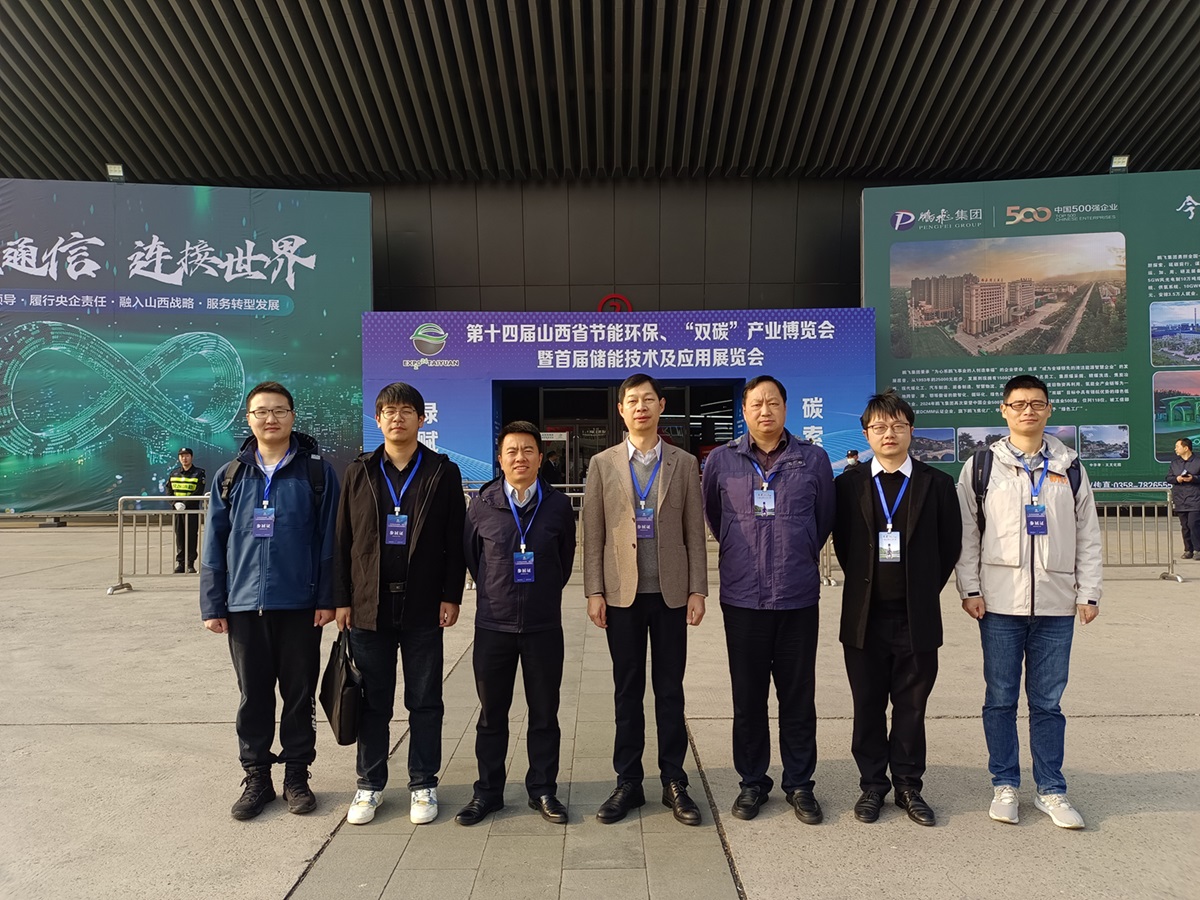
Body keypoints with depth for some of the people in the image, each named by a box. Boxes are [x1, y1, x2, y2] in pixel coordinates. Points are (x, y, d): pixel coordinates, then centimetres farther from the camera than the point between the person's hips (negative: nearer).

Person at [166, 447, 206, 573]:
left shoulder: (198, 473, -1)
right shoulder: (173, 473, 12)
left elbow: (198, 493, -9)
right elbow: (169, 491, 8)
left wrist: (184, 504, -18)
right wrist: (176, 503, -9)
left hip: (192, 510, -4)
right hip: (177, 510, 4)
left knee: (191, 536, -3)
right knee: (179, 536, 6)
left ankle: (191, 564, 1)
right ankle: (180, 563, 11)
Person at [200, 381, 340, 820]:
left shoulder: (316, 472, -1)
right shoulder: (231, 476, 7)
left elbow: (329, 539, -3)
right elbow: (214, 545, 7)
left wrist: (327, 598, -8)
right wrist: (213, 605, 4)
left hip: (300, 605, -2)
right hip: (244, 605, 2)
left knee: (299, 694, 9)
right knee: (253, 696, 12)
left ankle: (297, 775, 24)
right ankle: (256, 777, 26)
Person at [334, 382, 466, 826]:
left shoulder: (443, 472, 1)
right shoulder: (359, 472, 7)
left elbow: (456, 540, -1)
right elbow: (343, 540, 6)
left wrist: (451, 596, -7)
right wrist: (342, 599, 1)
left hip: (423, 607, -1)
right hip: (369, 606, 2)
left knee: (425, 701, 8)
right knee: (372, 702, 11)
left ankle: (423, 785, 23)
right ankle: (370, 785, 26)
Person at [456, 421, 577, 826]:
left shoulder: (557, 505, -1)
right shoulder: (481, 504, -1)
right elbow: (470, 555, 11)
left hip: (544, 625, 0)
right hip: (493, 625, 0)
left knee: (544, 712, 9)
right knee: (491, 713, 11)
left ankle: (543, 790, 23)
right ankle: (488, 791, 25)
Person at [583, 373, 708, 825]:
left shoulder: (684, 464, 5)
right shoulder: (603, 464, 4)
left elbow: (695, 533, 3)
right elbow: (593, 534, 2)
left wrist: (698, 590, -2)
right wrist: (594, 591, -4)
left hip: (671, 593, 0)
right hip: (622, 593, 0)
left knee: (670, 690, 8)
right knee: (627, 691, 8)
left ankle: (674, 782, 20)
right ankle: (627, 783, 20)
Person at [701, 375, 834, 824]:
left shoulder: (813, 459, 1)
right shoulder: (721, 460, 1)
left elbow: (825, 518, 13)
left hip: (798, 597, 0)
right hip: (742, 598, 0)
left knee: (798, 696, 8)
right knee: (748, 697, 10)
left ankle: (799, 784, 24)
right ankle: (752, 782, 25)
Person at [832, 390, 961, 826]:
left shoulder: (936, 483, 2)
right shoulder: (848, 484, 2)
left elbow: (951, 544, 6)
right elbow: (841, 542, 8)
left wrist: (925, 589, 5)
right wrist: (864, 583, 6)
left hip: (916, 618, 0)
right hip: (864, 617, 0)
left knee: (911, 707, 9)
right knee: (868, 706, 9)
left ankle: (909, 786, 24)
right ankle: (872, 785, 23)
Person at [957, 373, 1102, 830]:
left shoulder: (1069, 466, 8)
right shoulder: (981, 465, 2)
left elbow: (1087, 534, 9)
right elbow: (966, 532, 1)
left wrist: (1089, 592, 3)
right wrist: (970, 589, -4)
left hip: (1056, 604, 1)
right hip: (1000, 603, -1)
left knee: (1048, 702, 9)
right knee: (1000, 699, 7)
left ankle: (1050, 789, 22)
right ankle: (1005, 785, 21)